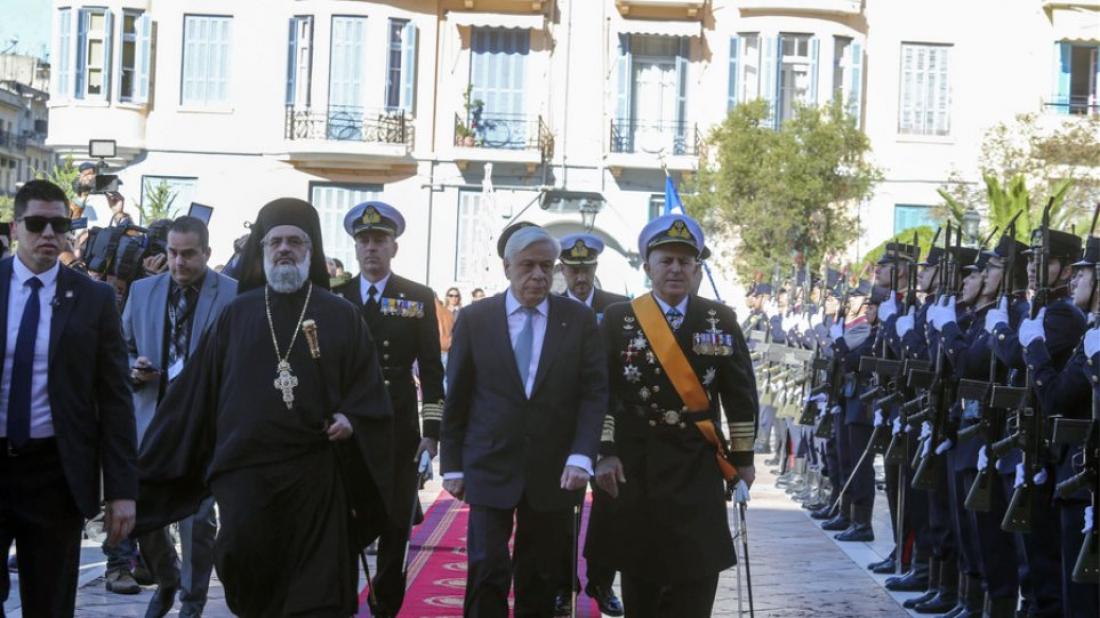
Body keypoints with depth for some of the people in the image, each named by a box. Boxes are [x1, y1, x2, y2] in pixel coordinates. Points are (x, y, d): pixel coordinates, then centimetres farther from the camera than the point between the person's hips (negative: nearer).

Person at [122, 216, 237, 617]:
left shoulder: (234, 295, -5)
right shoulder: (143, 291, 9)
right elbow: (123, 349, 17)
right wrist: (134, 369, -4)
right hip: (151, 418, 4)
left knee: (197, 518, 0)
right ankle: (166, 581, 31)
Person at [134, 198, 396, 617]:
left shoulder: (341, 317, 7)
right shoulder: (236, 316, 10)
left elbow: (369, 394, 7)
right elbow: (195, 391, 10)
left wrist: (352, 421, -14)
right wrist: (152, 465, 9)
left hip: (316, 473, -1)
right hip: (245, 469, 1)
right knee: (245, 575, -5)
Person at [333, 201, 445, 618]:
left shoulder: (419, 298, 4)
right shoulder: (334, 298, 6)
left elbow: (431, 369, 2)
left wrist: (432, 431, -4)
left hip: (398, 430, 0)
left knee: (395, 526, 5)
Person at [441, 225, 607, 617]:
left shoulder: (579, 320, 2)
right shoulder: (474, 319, 0)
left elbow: (594, 393, -1)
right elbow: (456, 398, 4)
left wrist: (581, 457, -13)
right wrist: (452, 465, 3)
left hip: (553, 473, 1)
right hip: (490, 468, -1)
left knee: (539, 579, 10)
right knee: (488, 571, -8)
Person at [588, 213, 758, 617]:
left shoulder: (720, 320, 4)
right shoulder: (618, 319, 0)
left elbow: (741, 395, 7)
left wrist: (742, 458, 5)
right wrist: (604, 453, -7)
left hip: (698, 469, 1)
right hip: (635, 467, -1)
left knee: (696, 579, -3)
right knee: (639, 578, 7)